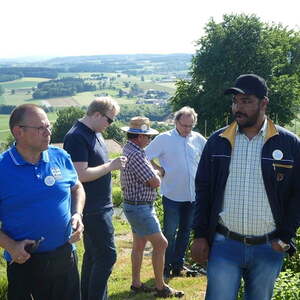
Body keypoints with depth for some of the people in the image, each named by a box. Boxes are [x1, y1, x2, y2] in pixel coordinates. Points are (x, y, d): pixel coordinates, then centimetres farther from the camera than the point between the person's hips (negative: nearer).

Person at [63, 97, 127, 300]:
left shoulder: (95, 133, 12)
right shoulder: (77, 137, -18)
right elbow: (80, 175, -24)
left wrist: (113, 164, 7)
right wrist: (111, 166, -18)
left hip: (100, 206, 10)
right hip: (92, 209, -10)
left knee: (93, 255, 17)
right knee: (107, 256, -6)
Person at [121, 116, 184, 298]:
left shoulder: (129, 150, 10)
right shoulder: (136, 155, -23)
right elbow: (155, 182, -21)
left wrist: (153, 172, -6)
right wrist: (156, 174, -1)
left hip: (136, 206, 10)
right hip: (140, 207, -10)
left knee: (139, 244, 16)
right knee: (160, 243, -4)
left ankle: (136, 283, 25)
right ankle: (161, 287, 4)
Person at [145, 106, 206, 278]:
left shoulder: (198, 139, 3)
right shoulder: (165, 138, -8)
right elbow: (146, 157, -6)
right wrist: (160, 169, -10)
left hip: (193, 194, 5)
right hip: (173, 195, -4)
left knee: (186, 231, 14)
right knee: (170, 232, 1)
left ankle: (178, 264, 27)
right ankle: (166, 267, 15)